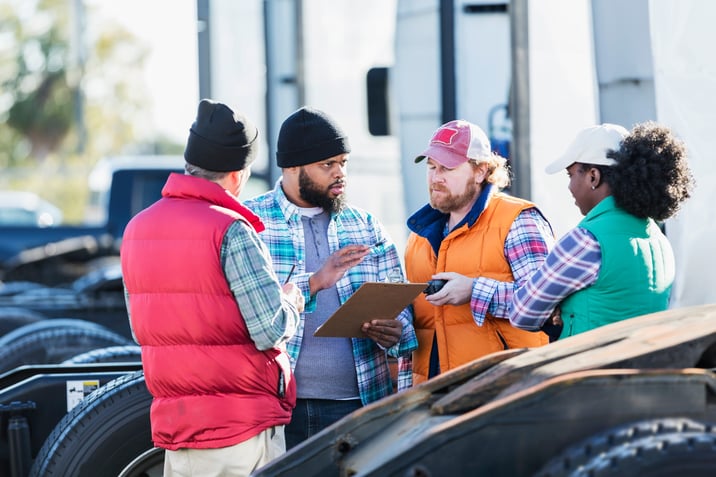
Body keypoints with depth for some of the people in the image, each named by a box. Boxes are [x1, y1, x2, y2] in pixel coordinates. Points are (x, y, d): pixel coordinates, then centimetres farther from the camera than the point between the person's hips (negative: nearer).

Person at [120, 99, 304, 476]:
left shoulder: (137, 228, 7)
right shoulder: (229, 230, -15)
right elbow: (271, 331, -17)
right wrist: (290, 302, 5)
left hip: (174, 430, 7)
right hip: (243, 431, -7)